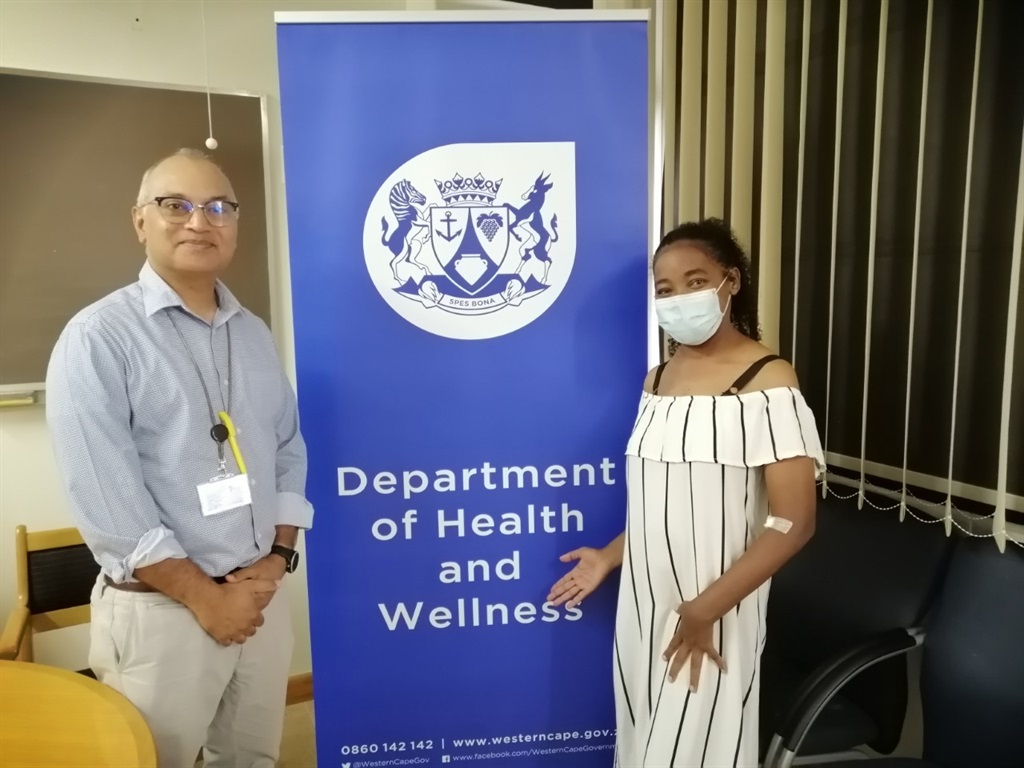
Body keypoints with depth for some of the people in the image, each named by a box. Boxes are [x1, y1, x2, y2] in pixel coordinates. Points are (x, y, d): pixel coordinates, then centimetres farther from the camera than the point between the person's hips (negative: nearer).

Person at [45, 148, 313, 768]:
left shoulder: (254, 333, 8)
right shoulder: (97, 338, -10)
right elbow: (105, 498, -16)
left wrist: (278, 556, -2)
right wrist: (202, 596, -14)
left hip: (261, 595, 5)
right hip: (159, 608, -5)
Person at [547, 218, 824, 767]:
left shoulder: (767, 380, -12)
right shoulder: (657, 381, 7)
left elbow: (792, 524, -17)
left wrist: (703, 610, -18)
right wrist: (609, 558, 8)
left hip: (715, 617, -5)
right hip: (642, 607, 6)